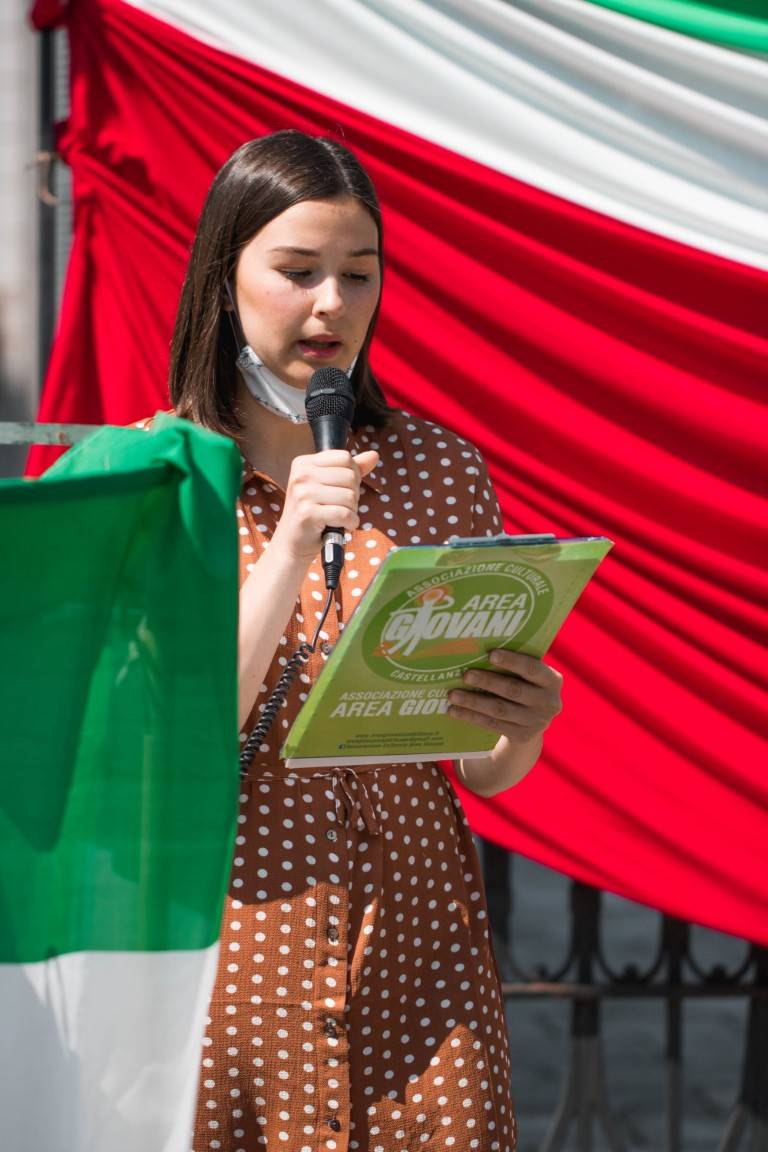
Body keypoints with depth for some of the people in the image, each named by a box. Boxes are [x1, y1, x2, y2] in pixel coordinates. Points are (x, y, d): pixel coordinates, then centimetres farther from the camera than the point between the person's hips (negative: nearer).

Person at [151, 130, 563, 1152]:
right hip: (232, 930, -2)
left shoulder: (442, 471, 8)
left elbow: (482, 772, 10)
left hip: (414, 929, 2)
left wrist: (521, 733, -13)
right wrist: (289, 548, -18)